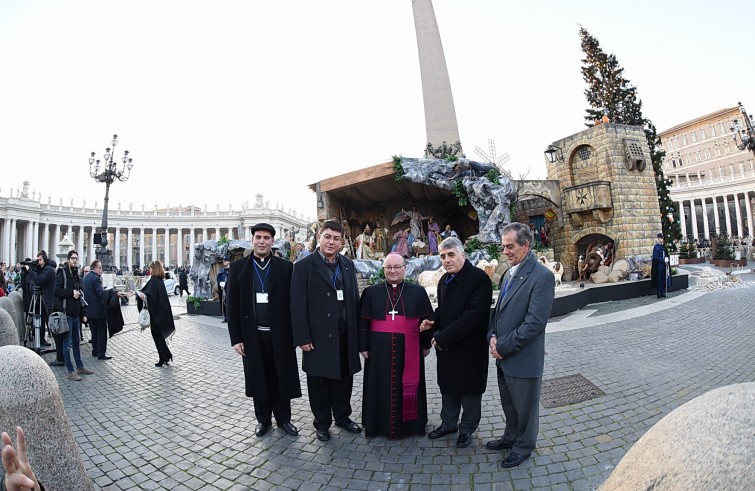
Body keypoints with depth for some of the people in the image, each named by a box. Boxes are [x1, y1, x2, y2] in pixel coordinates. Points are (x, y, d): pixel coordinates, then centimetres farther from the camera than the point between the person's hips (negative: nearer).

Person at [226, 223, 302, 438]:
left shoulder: (286, 267, -1)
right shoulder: (238, 267, 2)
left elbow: (293, 302, -1)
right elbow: (232, 304, 1)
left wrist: (295, 334, -4)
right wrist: (235, 337, -3)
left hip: (280, 335, 0)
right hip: (252, 336, 1)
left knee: (281, 378, 9)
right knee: (258, 379, 12)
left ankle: (283, 418, 28)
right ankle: (263, 419, 31)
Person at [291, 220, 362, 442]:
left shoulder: (348, 265, 7)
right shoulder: (304, 266, -7)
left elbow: (355, 299, 8)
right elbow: (298, 305, -10)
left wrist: (357, 332, 6)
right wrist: (303, 338, -13)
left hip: (345, 336, 4)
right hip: (318, 337, -4)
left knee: (344, 378, 16)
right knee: (319, 382, 10)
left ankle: (342, 416, 37)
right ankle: (322, 423, 30)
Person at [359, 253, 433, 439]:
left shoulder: (417, 292, 2)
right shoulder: (371, 292, 2)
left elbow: (427, 319, 7)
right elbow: (363, 322, 4)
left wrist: (426, 345, 5)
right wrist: (363, 346, 1)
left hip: (409, 350, 0)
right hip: (380, 350, 0)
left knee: (408, 387, 10)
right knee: (382, 387, 9)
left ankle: (408, 422, 28)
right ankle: (380, 423, 25)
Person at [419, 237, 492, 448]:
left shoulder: (479, 278, -18)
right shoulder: (444, 280, 8)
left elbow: (474, 315, -24)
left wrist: (443, 337, -21)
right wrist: (432, 321, -3)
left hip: (469, 347, -7)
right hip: (445, 346, 7)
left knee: (469, 390, 11)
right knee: (447, 386, 19)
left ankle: (467, 429, 31)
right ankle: (448, 423, 39)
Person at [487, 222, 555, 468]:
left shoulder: (542, 276, -19)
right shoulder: (509, 273, 7)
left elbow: (535, 322, -23)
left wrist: (504, 346, -18)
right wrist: (492, 336, -3)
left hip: (523, 358, -7)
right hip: (503, 355, 7)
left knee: (525, 406, 15)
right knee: (508, 402, 24)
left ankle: (524, 445, 37)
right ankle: (511, 436, 47)